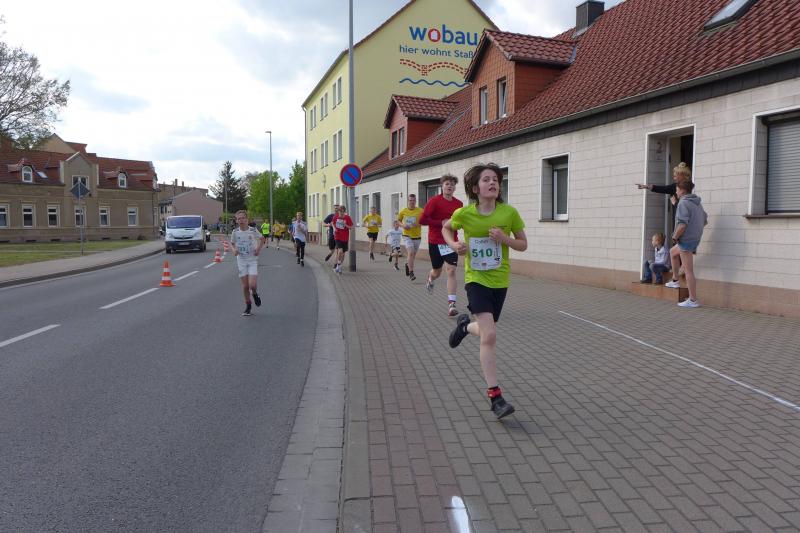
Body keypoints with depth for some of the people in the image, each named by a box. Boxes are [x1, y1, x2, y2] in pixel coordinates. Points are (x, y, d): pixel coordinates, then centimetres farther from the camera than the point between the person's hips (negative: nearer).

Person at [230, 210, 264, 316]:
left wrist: (258, 248, -6)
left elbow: (261, 239, 10)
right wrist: (234, 250, -9)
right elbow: (232, 243, 12)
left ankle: (255, 294, 23)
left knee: (252, 285, -14)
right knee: (245, 285, 4)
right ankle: (248, 306, 22)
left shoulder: (253, 230, -8)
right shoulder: (235, 232, -3)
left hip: (253, 260, -2)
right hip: (241, 261, 2)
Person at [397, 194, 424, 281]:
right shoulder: (403, 211, 0)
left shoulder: (420, 211, -4)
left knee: (413, 255, 15)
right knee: (410, 252, -19)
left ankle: (408, 264, 47)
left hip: (417, 236, 2)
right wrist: (403, 225, -7)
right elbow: (398, 220, 13)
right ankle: (411, 273, -17)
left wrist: (419, 223, -22)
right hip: (407, 235, -2)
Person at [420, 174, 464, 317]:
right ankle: (430, 280, 52)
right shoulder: (434, 201, -9)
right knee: (437, 271, 13)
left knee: (451, 271, -11)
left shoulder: (459, 204, 4)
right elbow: (422, 220, -13)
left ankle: (451, 304, -10)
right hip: (435, 241, -2)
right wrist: (441, 222, -18)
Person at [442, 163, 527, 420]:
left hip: (499, 280, 3)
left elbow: (523, 244, 2)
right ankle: (495, 397, -8)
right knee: (489, 336, -15)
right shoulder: (464, 213, -9)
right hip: (476, 279, -3)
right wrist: (454, 245, -8)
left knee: (486, 332, 16)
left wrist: (504, 239, -18)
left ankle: (465, 325, 53)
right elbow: (446, 228, 12)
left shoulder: (509, 212, -8)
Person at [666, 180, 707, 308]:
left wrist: (675, 237, -14)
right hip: (695, 239, 10)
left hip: (686, 239, -10)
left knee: (688, 271, -3)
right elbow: (705, 221, 20)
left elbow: (682, 225, -28)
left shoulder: (683, 203, -18)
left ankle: (693, 300, 2)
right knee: (672, 252, 32)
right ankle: (675, 281, 36)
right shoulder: (697, 203, 10)